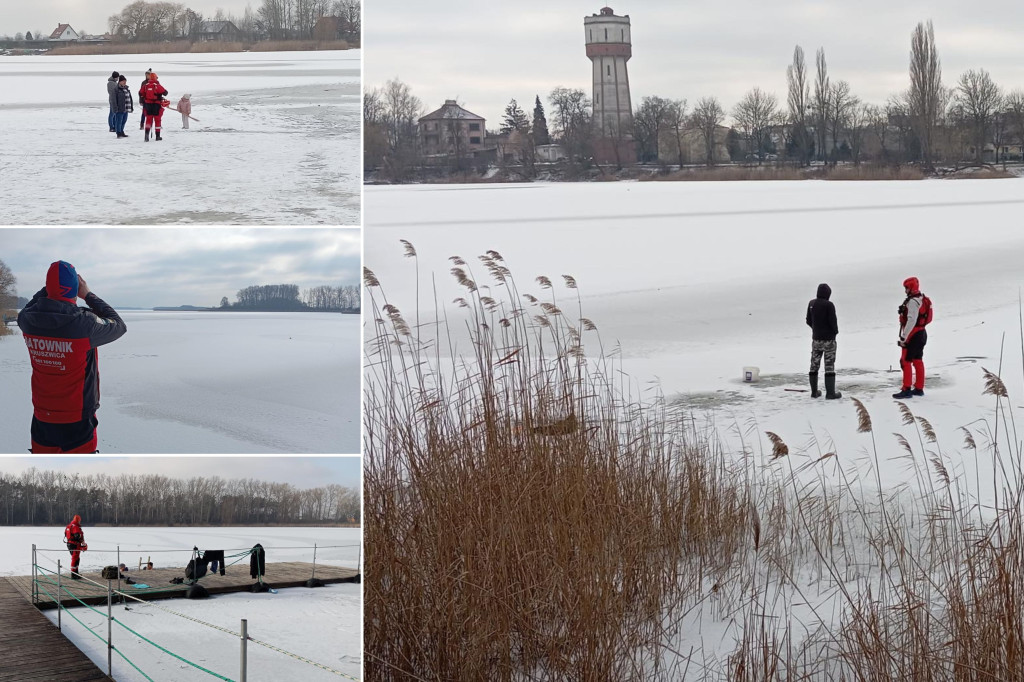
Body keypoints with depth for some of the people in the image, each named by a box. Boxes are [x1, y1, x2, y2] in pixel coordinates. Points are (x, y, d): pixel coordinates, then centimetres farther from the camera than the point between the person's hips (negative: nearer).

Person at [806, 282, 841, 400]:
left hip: (816, 338, 5)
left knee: (814, 365, 13)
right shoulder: (829, 305, -17)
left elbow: (808, 321, 7)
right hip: (828, 338, -5)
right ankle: (830, 392, -1)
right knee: (829, 366, 0)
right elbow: (833, 321, -16)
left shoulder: (811, 304, 0)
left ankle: (814, 391, 18)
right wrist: (835, 331, 4)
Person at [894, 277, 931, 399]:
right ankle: (919, 388, 20)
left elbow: (911, 321, -25)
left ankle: (907, 390, -10)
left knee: (906, 361, -7)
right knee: (918, 361, 15)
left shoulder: (913, 301, -19)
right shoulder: (922, 299, 13)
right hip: (922, 333, 10)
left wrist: (904, 337, -23)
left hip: (913, 335, -10)